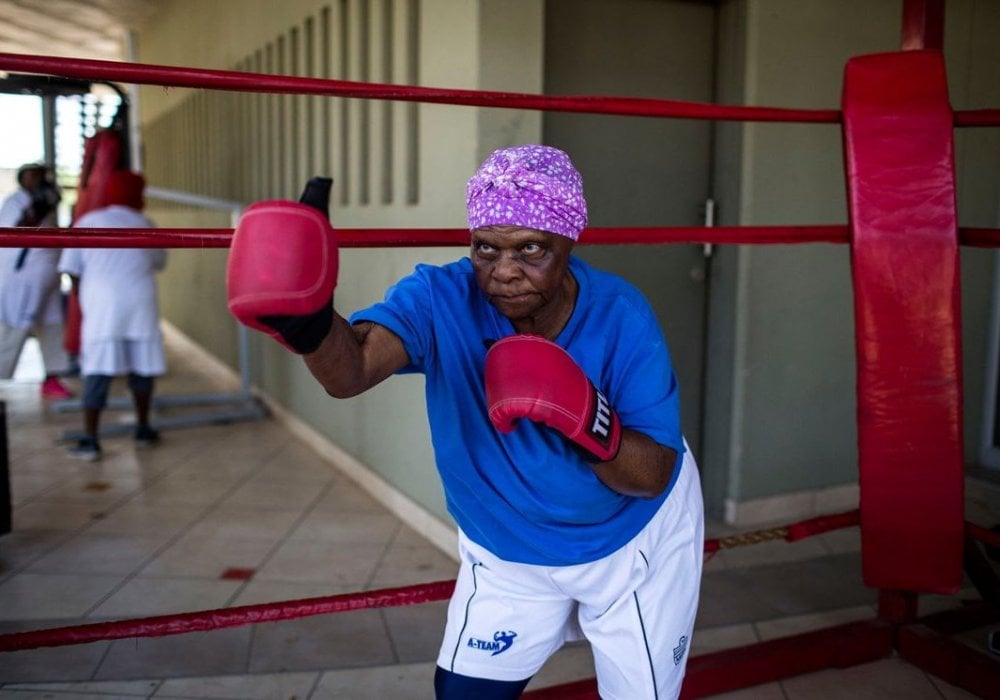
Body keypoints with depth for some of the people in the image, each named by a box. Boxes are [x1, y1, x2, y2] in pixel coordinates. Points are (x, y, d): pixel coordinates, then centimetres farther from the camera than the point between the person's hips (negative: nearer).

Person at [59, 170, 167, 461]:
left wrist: (84, 300, 19)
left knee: (97, 372, -1)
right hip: (140, 304, 1)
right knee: (142, 367, 13)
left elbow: (72, 270, 6)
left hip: (101, 305, -1)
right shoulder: (144, 224, 14)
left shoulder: (87, 222, 10)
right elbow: (159, 262, 26)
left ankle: (90, 440, -4)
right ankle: (143, 430, 25)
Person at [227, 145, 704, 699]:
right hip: (505, 554, 1)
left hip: (634, 544, 0)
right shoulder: (442, 299, -26)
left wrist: (587, 418, -43)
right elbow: (351, 370, -47)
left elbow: (653, 477, -24)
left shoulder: (620, 315, -25)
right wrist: (308, 322, -69)